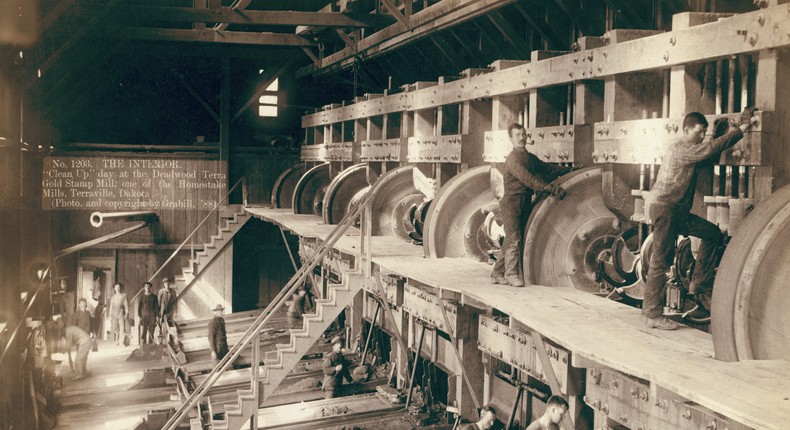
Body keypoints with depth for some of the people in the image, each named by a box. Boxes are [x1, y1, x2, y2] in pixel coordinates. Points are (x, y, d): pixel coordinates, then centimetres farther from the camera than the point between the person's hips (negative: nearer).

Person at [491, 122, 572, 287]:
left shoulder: (530, 158, 15)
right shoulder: (513, 159, -14)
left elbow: (547, 169, 24)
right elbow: (528, 179, -24)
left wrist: (571, 170, 19)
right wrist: (551, 188, -30)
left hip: (525, 203, 8)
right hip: (512, 203, -8)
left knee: (510, 241, 9)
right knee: (514, 240, -9)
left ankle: (497, 274, 15)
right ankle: (511, 274, -5)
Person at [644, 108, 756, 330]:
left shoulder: (690, 150, 17)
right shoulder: (680, 149, -16)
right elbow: (712, 148, -22)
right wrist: (742, 128, -18)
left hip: (677, 211, 10)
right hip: (664, 209, -10)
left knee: (712, 233, 7)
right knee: (660, 262, -8)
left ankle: (699, 283, 11)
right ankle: (653, 314, -5)